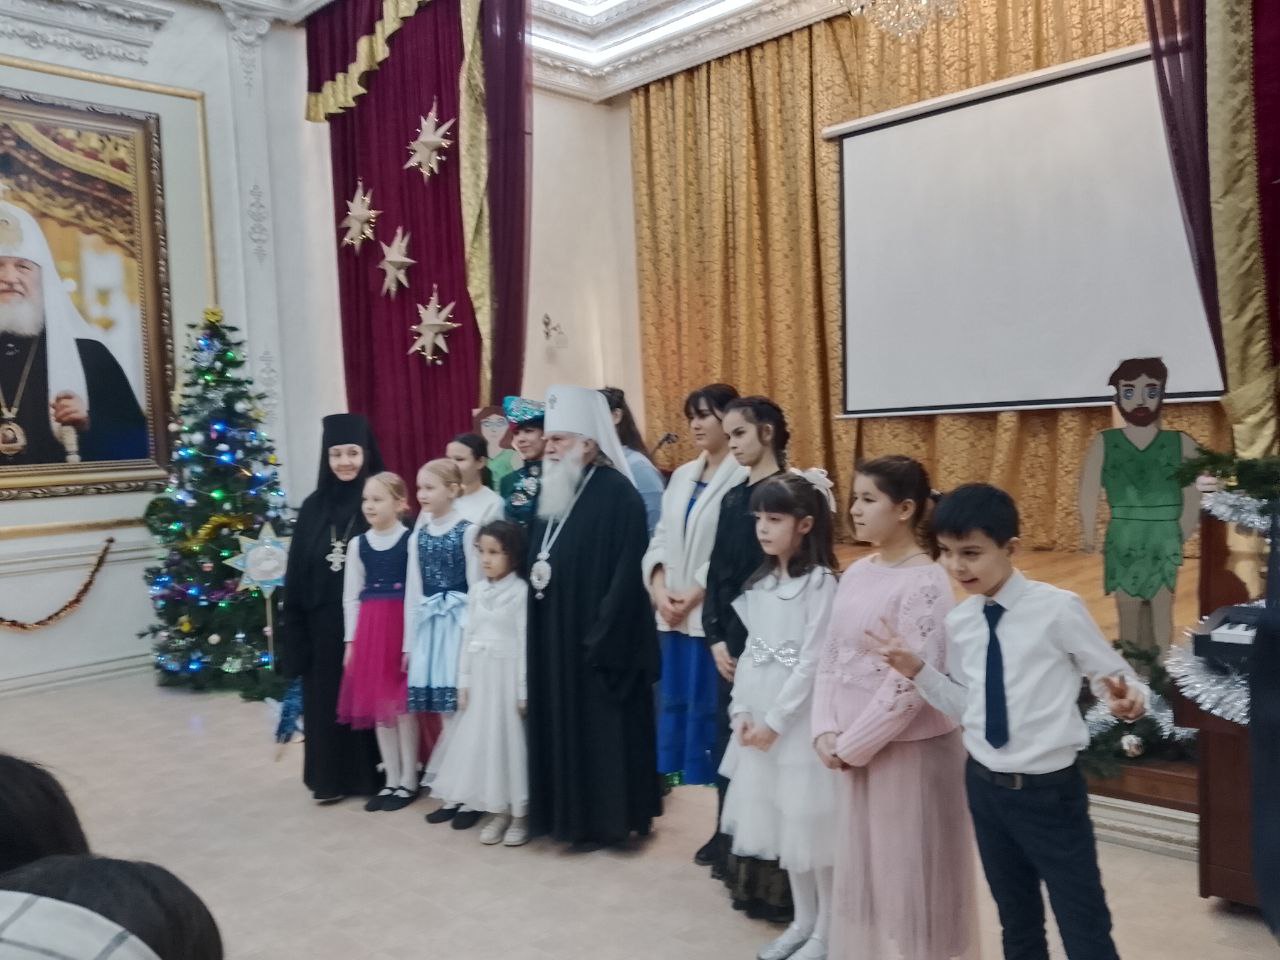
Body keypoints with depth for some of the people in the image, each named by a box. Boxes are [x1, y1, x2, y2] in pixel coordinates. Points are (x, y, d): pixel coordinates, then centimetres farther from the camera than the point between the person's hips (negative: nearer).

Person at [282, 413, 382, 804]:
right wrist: (295, 622, 1)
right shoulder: (313, 507, 6)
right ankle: (330, 777, 23)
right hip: (324, 620, 3)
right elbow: (297, 573, 6)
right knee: (326, 696, 9)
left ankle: (372, 774, 20)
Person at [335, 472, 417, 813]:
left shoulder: (411, 540, -8)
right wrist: (351, 640, 6)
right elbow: (351, 596, 10)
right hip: (369, 627, 5)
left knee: (403, 705, 2)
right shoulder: (358, 544, 7)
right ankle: (391, 780, 22)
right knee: (377, 707, 10)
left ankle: (408, 780, 16)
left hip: (403, 625, -5)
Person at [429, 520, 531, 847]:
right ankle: (498, 811, 21)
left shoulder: (520, 590, -10)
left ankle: (520, 813, 15)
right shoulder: (477, 590, 7)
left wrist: (523, 690, -12)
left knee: (510, 739, 1)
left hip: (507, 674, -6)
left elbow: (525, 641, -11)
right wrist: (463, 681, 7)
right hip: (480, 675, 6)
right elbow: (468, 637, 10)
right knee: (484, 740, 9)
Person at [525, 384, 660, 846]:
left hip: (595, 633, -8)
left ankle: (608, 816, 16)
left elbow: (626, 573, -18)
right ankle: (572, 812, 25)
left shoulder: (617, 493, -14)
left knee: (602, 725, 3)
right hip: (553, 634, 8)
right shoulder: (553, 491, 10)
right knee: (564, 722, 13)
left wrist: (605, 637, -20)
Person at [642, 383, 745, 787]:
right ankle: (680, 773, 26)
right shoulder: (682, 475, 14)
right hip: (674, 613, 7)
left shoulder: (744, 477, -12)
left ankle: (713, 777, 15)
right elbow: (662, 535, 12)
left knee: (711, 705, 1)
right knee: (676, 700, 14)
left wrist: (694, 595, -15)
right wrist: (659, 588, -3)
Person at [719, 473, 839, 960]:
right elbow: (751, 650, 9)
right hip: (760, 720, 7)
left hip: (801, 720, -7)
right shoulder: (760, 582, 9)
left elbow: (813, 663, -15)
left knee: (811, 823, 2)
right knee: (781, 822, 15)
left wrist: (775, 721, -15)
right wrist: (742, 711, 0)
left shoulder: (821, 583, -13)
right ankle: (802, 919, 32)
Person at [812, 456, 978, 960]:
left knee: (908, 870, 8)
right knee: (863, 864, 18)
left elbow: (912, 684, -20)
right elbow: (831, 658, 6)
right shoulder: (855, 573, 4)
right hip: (854, 748, 7)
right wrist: (826, 731, -5)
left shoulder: (925, 582, -16)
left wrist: (852, 746, -15)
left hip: (910, 747, -7)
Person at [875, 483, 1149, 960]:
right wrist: (917, 670, -7)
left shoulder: (1058, 608, -17)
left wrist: (1127, 700, -32)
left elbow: (1117, 678, -10)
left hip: (1050, 791, -5)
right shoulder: (958, 622, 0)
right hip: (985, 788, 5)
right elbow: (966, 707, 6)